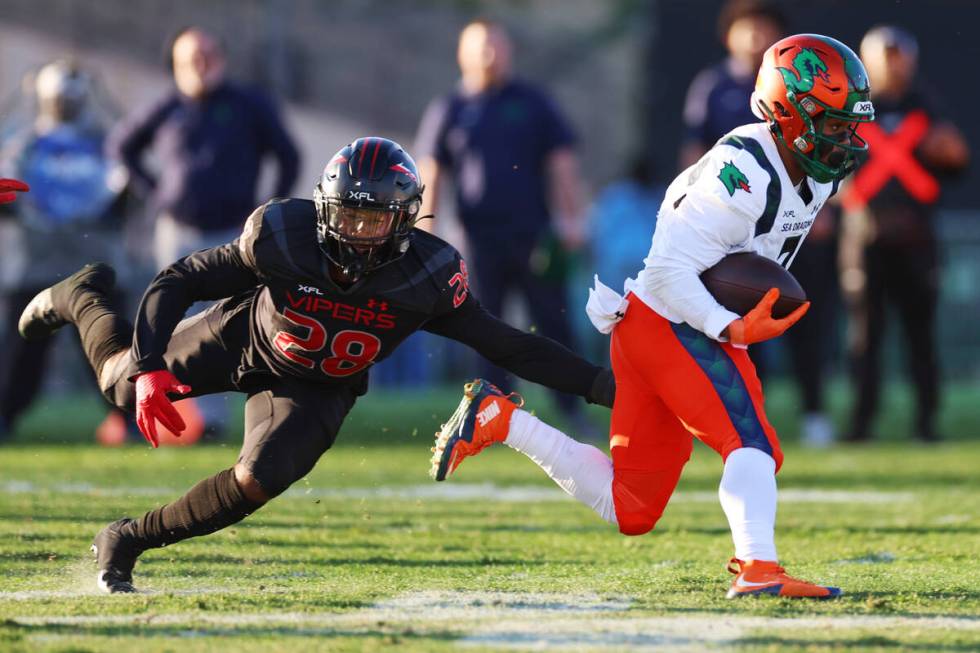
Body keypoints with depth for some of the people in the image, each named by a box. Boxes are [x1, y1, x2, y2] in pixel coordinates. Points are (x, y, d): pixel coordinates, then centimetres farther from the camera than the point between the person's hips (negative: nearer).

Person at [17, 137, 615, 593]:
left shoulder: (428, 276, -33)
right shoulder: (283, 236, -36)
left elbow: (505, 345, -24)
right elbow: (177, 283, -25)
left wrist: (599, 385, -32)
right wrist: (150, 368, -37)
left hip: (319, 390, 0)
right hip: (244, 339, 0)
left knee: (256, 483, -19)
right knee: (126, 385, 17)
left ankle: (129, 542, 5)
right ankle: (82, 301, 52)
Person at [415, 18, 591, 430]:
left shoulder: (532, 103, 10)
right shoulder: (448, 111, 10)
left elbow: (561, 161, 9)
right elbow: (430, 174, 9)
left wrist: (571, 218, 0)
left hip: (534, 235, 0)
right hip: (480, 238, 0)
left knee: (554, 324, -2)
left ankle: (570, 408, 2)